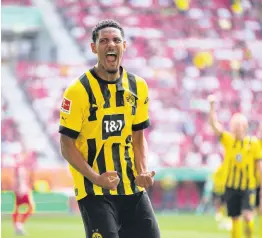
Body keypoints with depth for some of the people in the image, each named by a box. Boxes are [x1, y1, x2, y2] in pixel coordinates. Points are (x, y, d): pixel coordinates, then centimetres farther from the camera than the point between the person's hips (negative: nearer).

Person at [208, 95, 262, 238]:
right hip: (231, 186, 2)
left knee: (247, 215, -18)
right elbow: (214, 124, -8)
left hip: (248, 187, -2)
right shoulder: (228, 140, 2)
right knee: (235, 219, 6)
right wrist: (212, 106, -21)